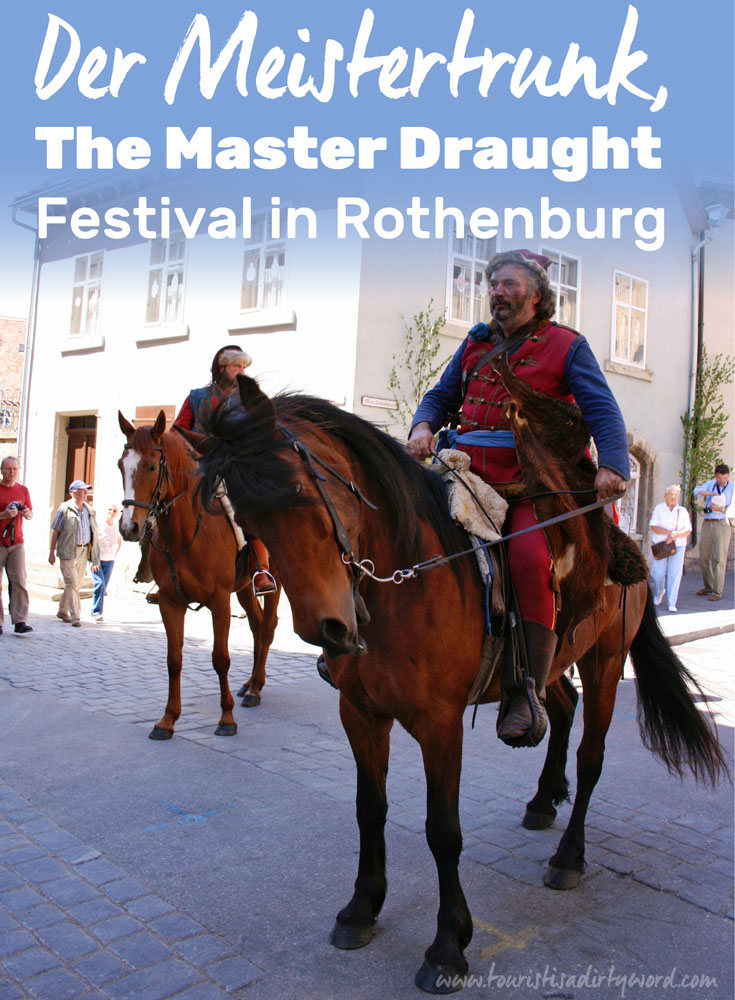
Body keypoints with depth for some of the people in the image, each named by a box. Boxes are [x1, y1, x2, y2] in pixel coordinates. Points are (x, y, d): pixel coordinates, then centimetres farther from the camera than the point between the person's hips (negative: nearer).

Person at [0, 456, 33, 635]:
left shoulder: (23, 490, 12)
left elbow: (30, 515, 18)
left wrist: (27, 513, -4)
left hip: (17, 543, 3)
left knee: (19, 581, -7)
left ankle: (20, 621, -8)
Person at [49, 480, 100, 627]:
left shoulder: (89, 510, 11)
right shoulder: (64, 509, -3)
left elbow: (94, 534, 15)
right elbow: (55, 531, 0)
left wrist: (94, 558, 13)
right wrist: (52, 552, -2)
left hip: (83, 551, 5)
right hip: (67, 552, -5)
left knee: (76, 585, 12)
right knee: (72, 583, -9)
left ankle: (62, 611, 30)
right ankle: (75, 617, -8)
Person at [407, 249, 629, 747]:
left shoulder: (567, 346, 7)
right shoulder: (476, 344, 20)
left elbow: (603, 411, -4)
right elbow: (442, 396, 24)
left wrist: (612, 467, -23)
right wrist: (423, 426, -1)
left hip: (534, 482, -5)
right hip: (469, 476, 5)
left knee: (530, 556, -31)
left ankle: (529, 693, -21)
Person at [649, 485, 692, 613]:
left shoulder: (683, 511, 9)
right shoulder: (659, 509, 5)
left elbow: (688, 531, 3)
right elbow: (654, 527, -5)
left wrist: (676, 535, -15)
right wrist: (669, 532, -16)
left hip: (678, 546, 1)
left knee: (675, 574, -6)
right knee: (658, 573, 0)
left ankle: (672, 603, -1)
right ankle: (659, 592, 31)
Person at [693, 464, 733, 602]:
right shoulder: (710, 484, 12)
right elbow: (697, 491, -7)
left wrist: (720, 509, -16)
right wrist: (713, 493, -21)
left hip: (722, 524, -4)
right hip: (707, 523, 4)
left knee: (719, 559, -7)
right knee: (704, 557, 8)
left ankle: (717, 592, -4)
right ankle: (708, 587, 24)